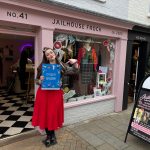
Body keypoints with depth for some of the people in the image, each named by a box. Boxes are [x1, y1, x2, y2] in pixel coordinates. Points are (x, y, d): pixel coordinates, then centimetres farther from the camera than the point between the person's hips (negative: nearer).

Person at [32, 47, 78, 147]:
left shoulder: (61, 65, 2)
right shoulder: (42, 66, 0)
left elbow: (73, 70, 1)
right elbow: (37, 81, 5)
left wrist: (75, 63, -17)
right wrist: (40, 80, -17)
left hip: (56, 93, 0)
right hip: (43, 93, 1)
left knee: (53, 114, 7)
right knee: (44, 114, 8)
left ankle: (52, 135, 32)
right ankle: (49, 135, 30)